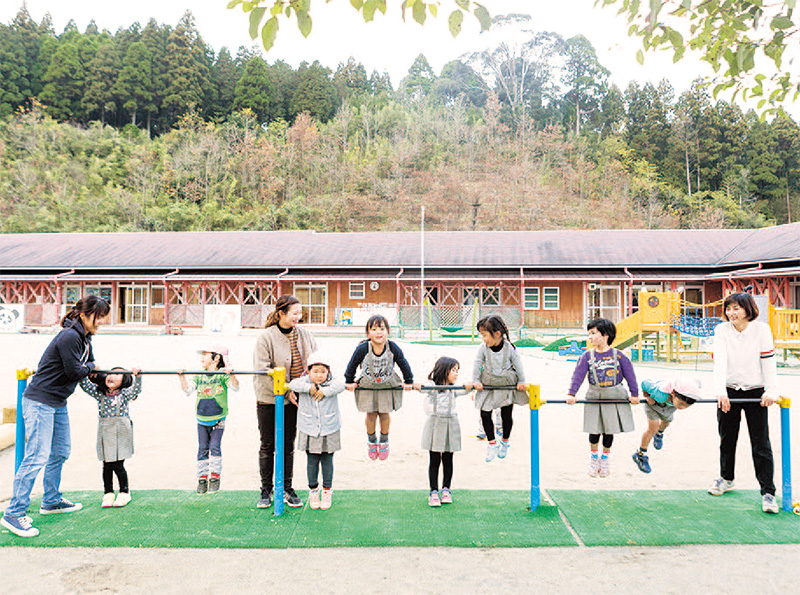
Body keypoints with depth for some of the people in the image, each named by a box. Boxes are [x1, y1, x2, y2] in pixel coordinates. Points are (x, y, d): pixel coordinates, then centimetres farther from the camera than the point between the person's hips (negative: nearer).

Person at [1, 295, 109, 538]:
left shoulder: (84, 338, 10)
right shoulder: (68, 337, -20)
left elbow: (90, 369, 16)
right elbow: (74, 372, -19)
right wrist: (90, 367, -1)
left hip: (58, 403, 10)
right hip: (40, 401, -10)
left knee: (60, 453, 16)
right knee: (37, 456, -11)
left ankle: (51, 501, 30)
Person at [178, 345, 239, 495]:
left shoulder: (223, 375, -8)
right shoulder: (199, 376, 5)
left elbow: (235, 387, -20)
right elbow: (188, 389, -2)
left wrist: (231, 375, -36)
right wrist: (182, 377, -14)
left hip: (218, 420, -4)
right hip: (202, 420, 4)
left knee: (215, 447, -8)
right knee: (202, 449, 6)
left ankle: (215, 477, 3)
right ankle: (202, 478, 14)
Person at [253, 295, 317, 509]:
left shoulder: (303, 334, 0)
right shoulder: (266, 337, -14)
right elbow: (263, 371, -16)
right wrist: (285, 391, -17)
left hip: (293, 399, 4)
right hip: (268, 399, -4)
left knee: (288, 445, 13)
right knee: (267, 445, 8)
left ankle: (287, 488, 26)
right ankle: (266, 489, 24)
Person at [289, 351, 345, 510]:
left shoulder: (331, 383, -5)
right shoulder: (305, 382, -3)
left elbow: (340, 385, -24)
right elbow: (293, 384, -19)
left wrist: (324, 390, -27)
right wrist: (309, 388, -26)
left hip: (329, 431, 0)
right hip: (309, 430, 0)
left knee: (327, 461, 9)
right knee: (312, 461, 8)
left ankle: (327, 491, 24)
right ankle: (313, 490, 26)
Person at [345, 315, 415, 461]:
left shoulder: (393, 348, -22)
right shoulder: (362, 349, -24)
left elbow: (404, 365, -5)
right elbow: (352, 365, -6)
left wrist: (408, 381, 2)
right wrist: (349, 381, 2)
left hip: (388, 385, 0)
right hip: (367, 386, 0)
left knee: (385, 414, 6)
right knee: (371, 414, 5)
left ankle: (384, 440, 34)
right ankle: (371, 440, 34)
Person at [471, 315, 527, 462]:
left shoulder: (510, 348, -16)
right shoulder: (483, 348, -12)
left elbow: (518, 364, -5)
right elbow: (477, 364, -3)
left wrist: (521, 381, 0)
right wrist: (476, 381, -7)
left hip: (507, 384, -1)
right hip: (488, 385, 2)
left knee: (506, 414, 6)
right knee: (485, 413, -3)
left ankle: (505, 441, 32)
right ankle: (492, 443, 14)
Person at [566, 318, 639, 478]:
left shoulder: (618, 355, -4)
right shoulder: (587, 356, -3)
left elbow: (629, 374, 1)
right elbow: (578, 375, -9)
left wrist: (634, 394, 0)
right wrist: (571, 393, -19)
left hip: (614, 396, 0)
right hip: (594, 396, 0)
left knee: (609, 429, 7)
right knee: (595, 430, 2)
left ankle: (605, 457, 31)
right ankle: (593, 456, 27)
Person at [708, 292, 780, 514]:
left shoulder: (761, 329, -6)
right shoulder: (721, 330, -5)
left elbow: (768, 362, -7)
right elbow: (720, 361, -15)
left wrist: (771, 391, -17)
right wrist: (720, 392, -26)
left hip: (755, 392, -2)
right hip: (729, 391, 2)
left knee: (761, 443, -2)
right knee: (727, 439, 13)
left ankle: (768, 492, 6)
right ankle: (726, 478, 33)